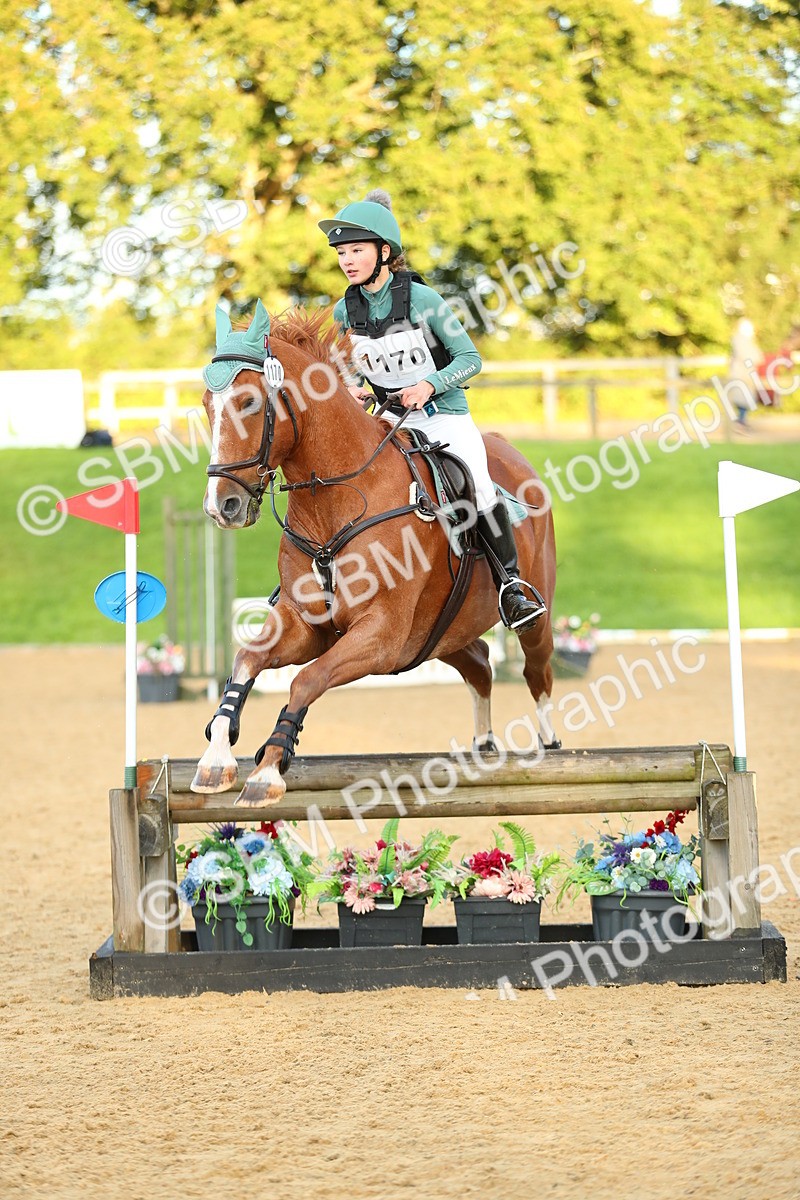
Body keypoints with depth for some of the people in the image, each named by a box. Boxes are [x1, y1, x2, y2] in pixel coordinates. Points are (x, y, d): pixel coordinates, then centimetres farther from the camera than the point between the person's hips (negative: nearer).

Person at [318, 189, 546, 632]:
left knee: (477, 487, -25)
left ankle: (510, 581, -9)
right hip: (391, 420, 5)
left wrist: (429, 384, -24)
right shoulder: (345, 311, -1)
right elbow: (345, 367, 18)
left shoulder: (422, 300, -14)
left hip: (446, 417, -5)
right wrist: (351, 388, -5)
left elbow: (469, 358, -9)